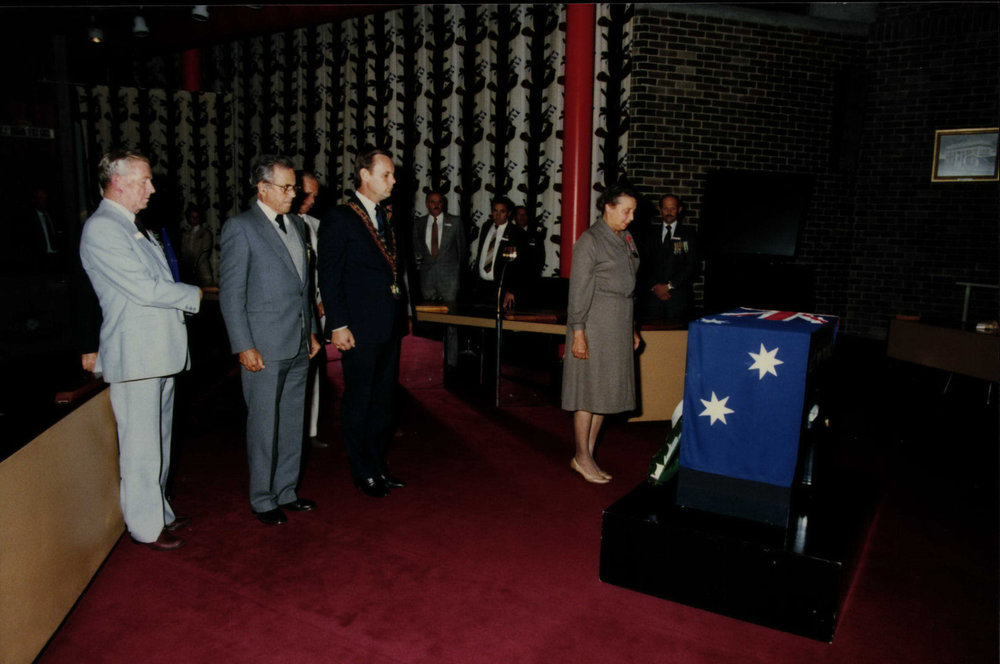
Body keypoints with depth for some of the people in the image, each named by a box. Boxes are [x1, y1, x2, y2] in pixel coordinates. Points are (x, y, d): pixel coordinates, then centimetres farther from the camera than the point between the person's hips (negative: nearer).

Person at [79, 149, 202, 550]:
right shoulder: (101, 228, -13)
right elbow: (146, 289, -18)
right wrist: (193, 295, -5)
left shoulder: (132, 226, 18)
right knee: (142, 449, 0)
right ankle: (146, 526, 12)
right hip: (134, 357, -10)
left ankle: (160, 511, 29)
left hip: (160, 352, 10)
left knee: (159, 442, 17)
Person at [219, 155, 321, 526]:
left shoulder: (297, 225, 14)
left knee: (293, 421, 14)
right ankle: (263, 499, 19)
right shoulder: (240, 228, -7)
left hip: (298, 345, 7)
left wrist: (311, 329, 16)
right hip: (264, 348, -7)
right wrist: (244, 346, -14)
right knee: (264, 425, 3)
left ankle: (286, 492, 28)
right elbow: (230, 293, -10)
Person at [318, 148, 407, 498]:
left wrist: (401, 314, 14)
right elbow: (329, 278, -11)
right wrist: (338, 325, -16)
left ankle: (378, 465, 29)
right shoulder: (339, 219, -8)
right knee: (358, 403, 5)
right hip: (359, 330, -7)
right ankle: (363, 472, 19)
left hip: (389, 327, 8)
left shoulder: (385, 217, 14)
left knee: (384, 400, 15)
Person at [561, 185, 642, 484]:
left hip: (618, 324, 8)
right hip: (594, 322, -8)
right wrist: (578, 332, -17)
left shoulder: (625, 239, 13)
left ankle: (588, 454, 19)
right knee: (590, 387, -1)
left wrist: (631, 327, 18)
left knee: (606, 390, 10)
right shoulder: (589, 241, -10)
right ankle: (582, 457, 11)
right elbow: (579, 289, -13)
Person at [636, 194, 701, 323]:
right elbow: (643, 263, 7)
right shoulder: (648, 233, 14)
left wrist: (669, 286, -9)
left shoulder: (689, 235, 9)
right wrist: (654, 286, -7)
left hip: (678, 296, -1)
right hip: (651, 294, 1)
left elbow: (692, 266, 0)